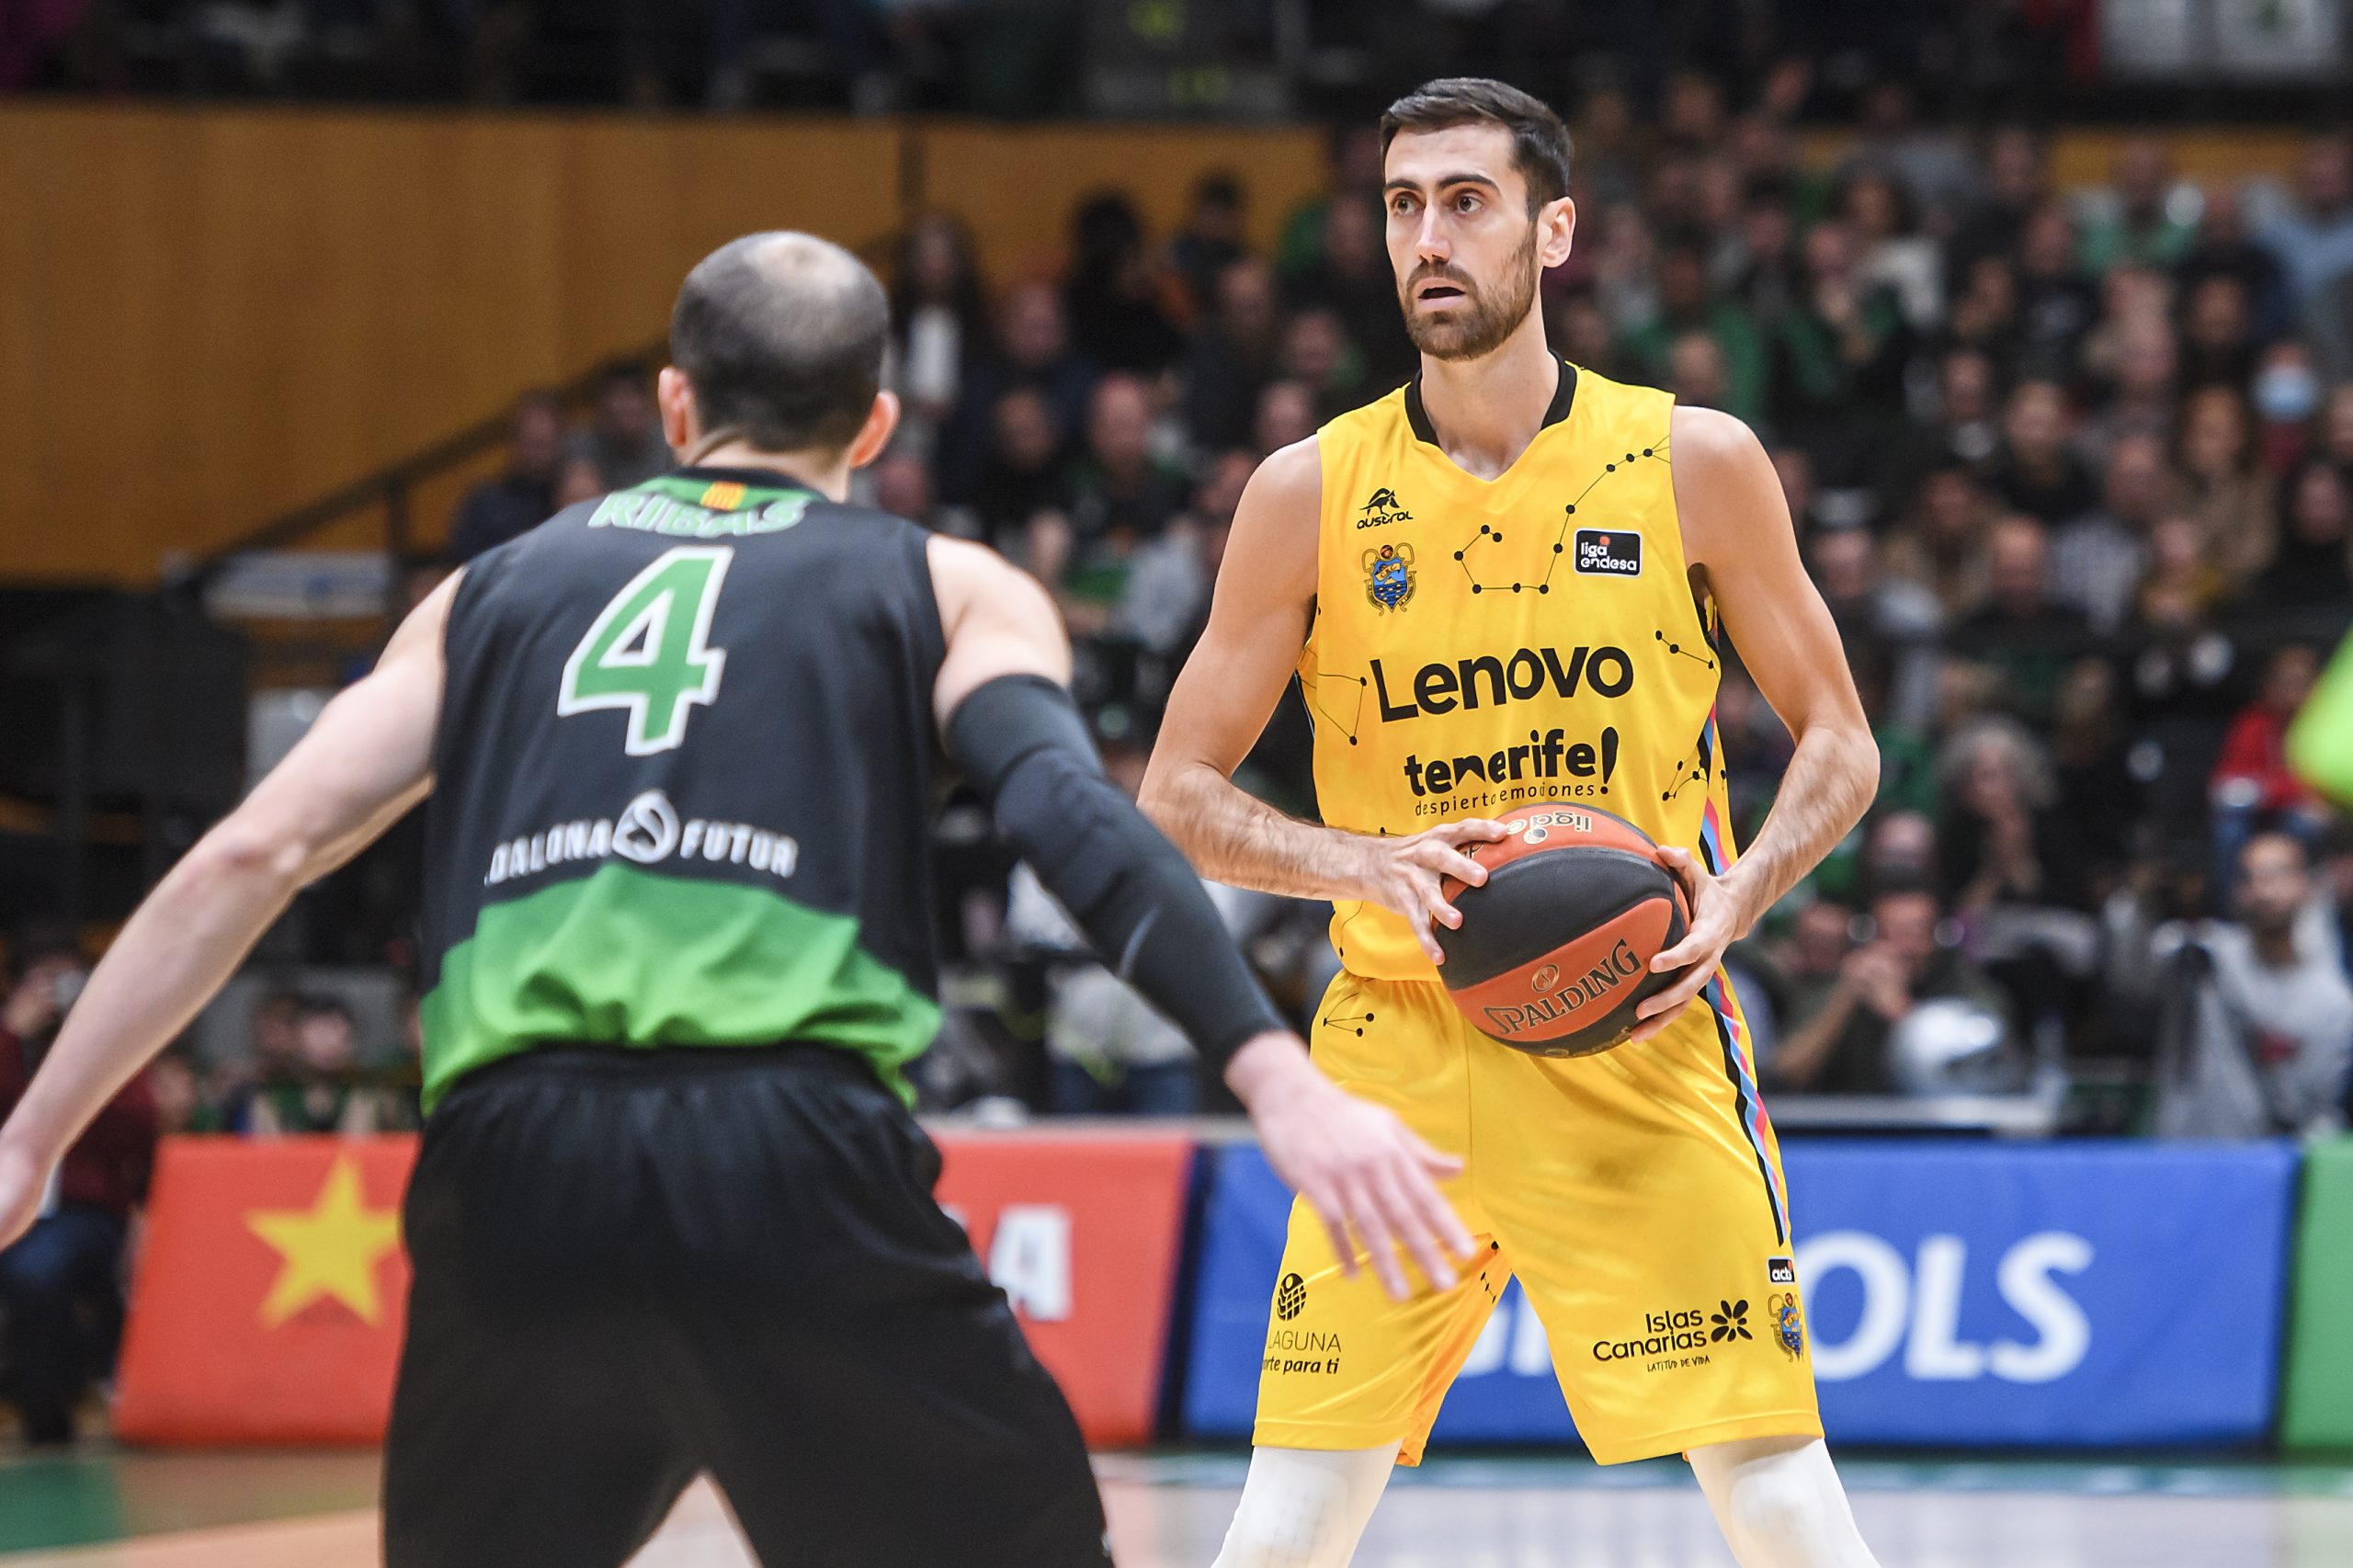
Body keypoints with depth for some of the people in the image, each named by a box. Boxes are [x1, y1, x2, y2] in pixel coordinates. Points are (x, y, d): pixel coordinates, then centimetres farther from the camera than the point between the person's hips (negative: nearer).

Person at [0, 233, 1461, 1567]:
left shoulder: (498, 589, 25)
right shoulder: (945, 588, 18)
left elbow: (251, 858, 17)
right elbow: (1071, 814, -2)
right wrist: (1279, 1079, -12)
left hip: (518, 1177, 3)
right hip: (799, 1173, -2)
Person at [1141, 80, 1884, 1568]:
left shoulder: (1692, 462, -1)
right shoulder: (1312, 493, 0)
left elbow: (1839, 745, 7)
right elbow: (1178, 793, 4)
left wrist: (1736, 898, -12)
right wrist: (1365, 864, -15)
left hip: (1640, 1034, -1)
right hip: (1401, 1043, 1)